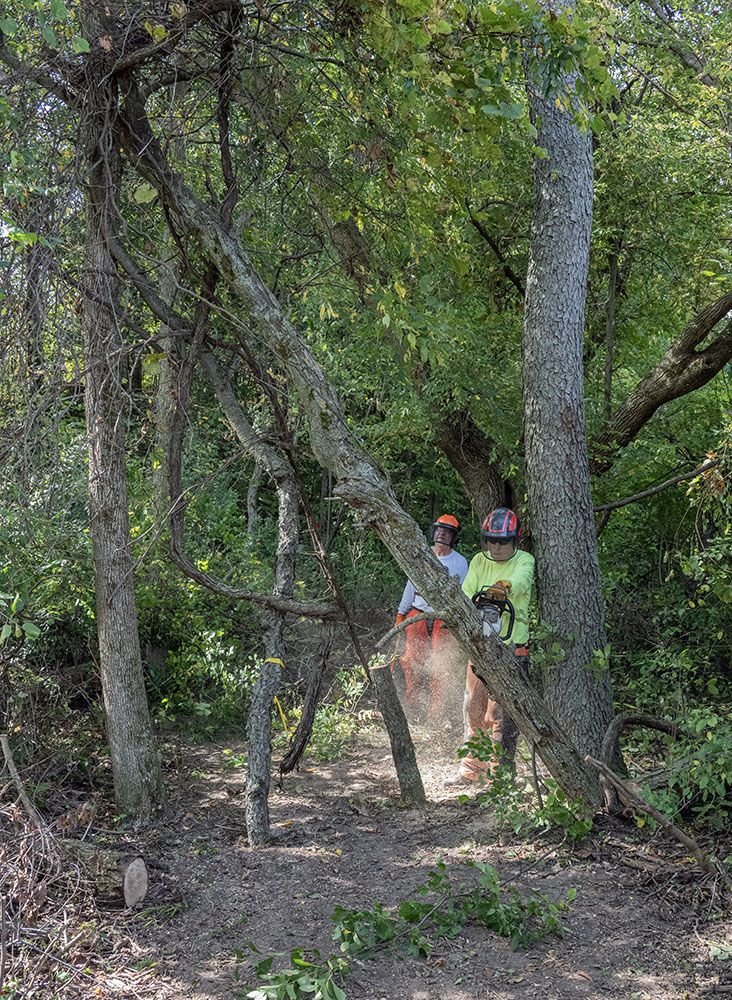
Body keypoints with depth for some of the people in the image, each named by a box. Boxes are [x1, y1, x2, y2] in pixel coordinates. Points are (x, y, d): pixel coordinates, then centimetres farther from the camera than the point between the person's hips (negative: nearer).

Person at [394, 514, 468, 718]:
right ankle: (413, 699, 24)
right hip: (418, 614, 3)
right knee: (411, 660, 2)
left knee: (440, 665, -5)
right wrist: (401, 613, 15)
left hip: (444, 619, -3)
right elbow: (411, 585, 16)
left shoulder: (459, 562, 1)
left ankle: (438, 709, 4)